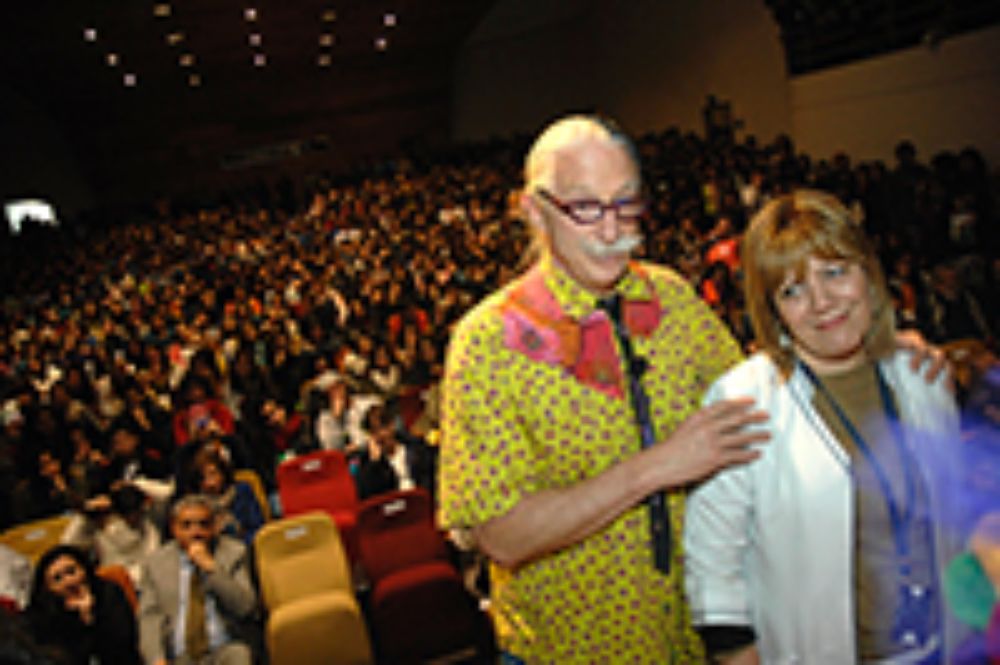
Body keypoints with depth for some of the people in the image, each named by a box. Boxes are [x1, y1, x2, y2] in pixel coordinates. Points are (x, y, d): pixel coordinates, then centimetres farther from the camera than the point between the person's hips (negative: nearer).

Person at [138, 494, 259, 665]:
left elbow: (245, 606, -5)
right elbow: (150, 617, 3)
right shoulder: (156, 561, 11)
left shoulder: (234, 552, 7)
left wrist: (210, 567, -11)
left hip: (224, 651, -1)